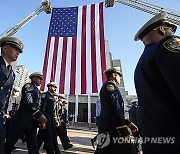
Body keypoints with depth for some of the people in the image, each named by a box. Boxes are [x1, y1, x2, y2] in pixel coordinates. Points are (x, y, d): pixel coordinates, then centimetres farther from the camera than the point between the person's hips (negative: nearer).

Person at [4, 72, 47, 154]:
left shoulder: (38, 91, 18)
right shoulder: (28, 86, -4)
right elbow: (29, 103, -18)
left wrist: (41, 120, 3)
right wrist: (40, 115, -19)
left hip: (32, 122, 8)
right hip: (22, 120, -8)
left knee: (33, 146, 7)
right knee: (10, 142, 4)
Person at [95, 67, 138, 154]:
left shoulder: (107, 86, 23)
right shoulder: (110, 85, -7)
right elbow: (113, 109, -19)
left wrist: (128, 123, 20)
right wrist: (124, 131, -20)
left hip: (106, 128, 10)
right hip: (112, 129, -10)